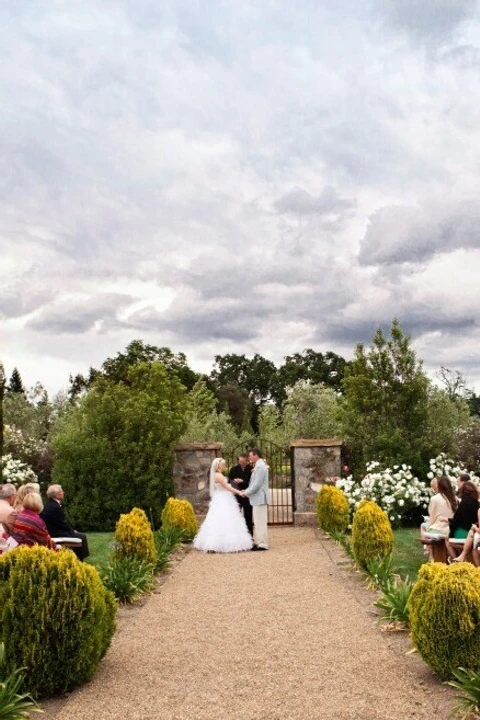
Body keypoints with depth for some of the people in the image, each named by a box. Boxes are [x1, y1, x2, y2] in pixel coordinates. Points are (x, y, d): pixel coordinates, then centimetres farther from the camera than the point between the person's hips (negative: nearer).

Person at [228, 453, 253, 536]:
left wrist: (242, 481, -21)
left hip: (247, 497, -1)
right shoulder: (234, 469, 1)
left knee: (248, 518, 6)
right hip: (236, 496, 1)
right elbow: (229, 482, 3)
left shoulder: (251, 470, -6)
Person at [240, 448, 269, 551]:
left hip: (259, 499, -10)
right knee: (258, 522, 14)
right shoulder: (258, 466, 15)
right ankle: (258, 542, 20)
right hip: (258, 499, 10)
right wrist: (246, 491, 10)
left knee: (260, 522, -5)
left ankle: (262, 544, 0)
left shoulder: (260, 466, -17)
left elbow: (257, 484, -20)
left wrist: (246, 493, -12)